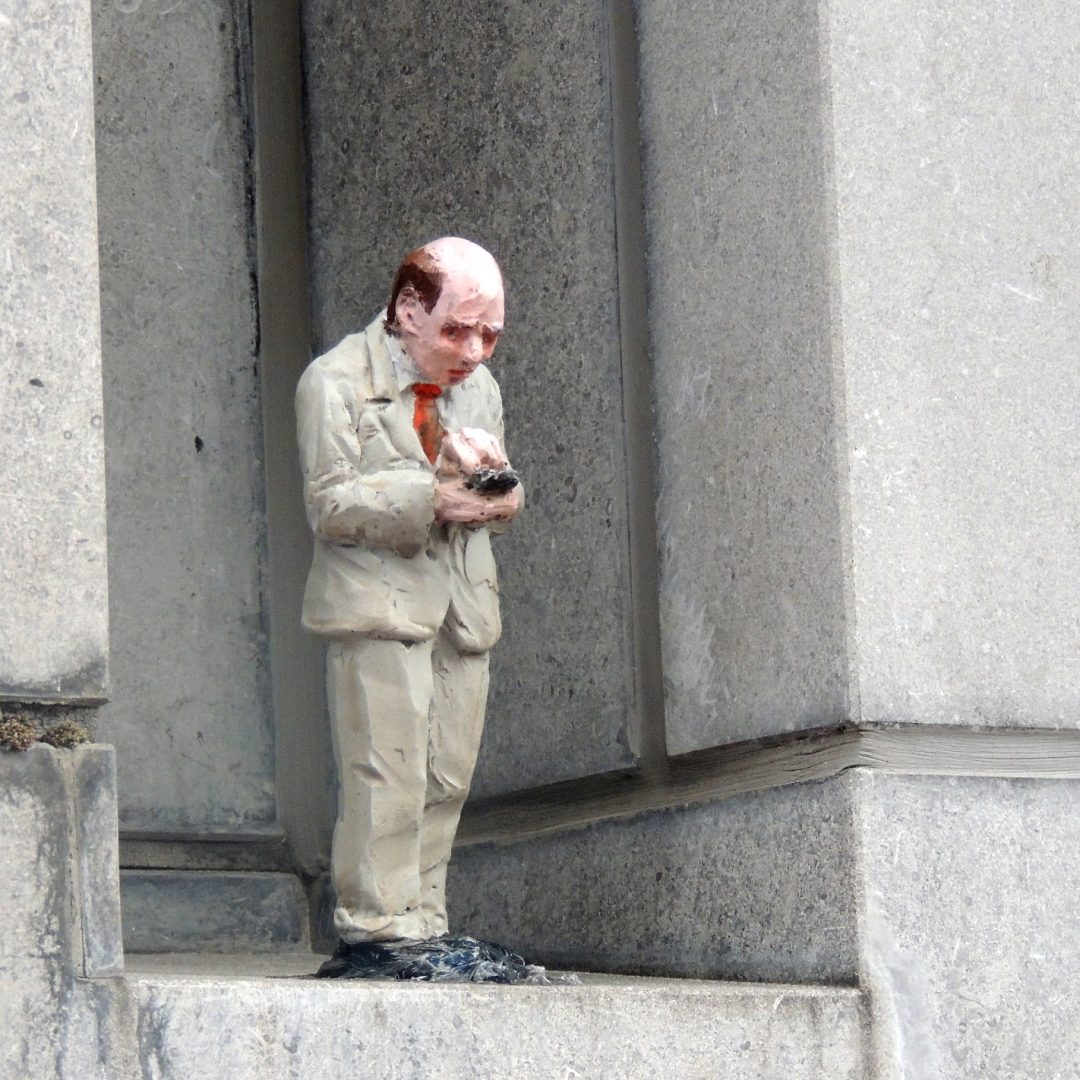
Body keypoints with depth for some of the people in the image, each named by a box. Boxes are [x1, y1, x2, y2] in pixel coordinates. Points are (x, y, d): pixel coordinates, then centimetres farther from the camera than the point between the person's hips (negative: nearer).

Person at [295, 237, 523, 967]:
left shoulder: (479, 386, 17)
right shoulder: (336, 383, -3)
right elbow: (332, 503, -11)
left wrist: (498, 490, -5)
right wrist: (432, 499, -22)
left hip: (463, 606, 6)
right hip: (378, 601, -6)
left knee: (447, 778, 4)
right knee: (389, 774, -13)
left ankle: (425, 926, 10)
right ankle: (377, 927, -11)